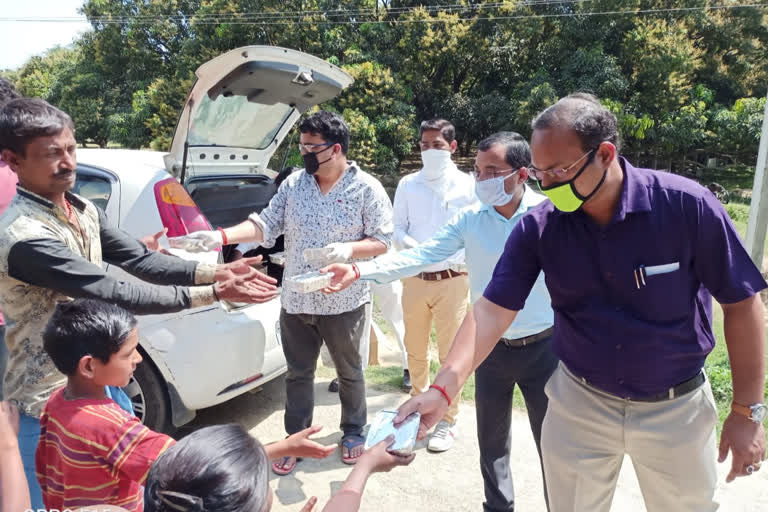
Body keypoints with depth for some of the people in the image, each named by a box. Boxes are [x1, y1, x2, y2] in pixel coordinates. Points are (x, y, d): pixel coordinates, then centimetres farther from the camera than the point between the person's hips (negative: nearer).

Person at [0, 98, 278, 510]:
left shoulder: (82, 211, 1)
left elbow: (140, 260, -1)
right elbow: (115, 294, -30)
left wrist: (216, 273, -15)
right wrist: (213, 293, -28)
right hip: (49, 402, -8)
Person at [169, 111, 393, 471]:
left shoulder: (367, 189, -8)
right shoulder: (293, 184, 3)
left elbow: (382, 241, -7)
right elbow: (265, 224, 1)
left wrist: (348, 249, -25)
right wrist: (220, 237, -11)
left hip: (344, 302, -3)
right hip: (295, 301, 4)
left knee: (349, 373, 15)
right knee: (298, 374, 14)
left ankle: (354, 433, 37)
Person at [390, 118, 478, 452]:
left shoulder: (467, 186, -1)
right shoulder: (408, 185, 6)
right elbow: (397, 228, 7)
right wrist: (411, 246, -14)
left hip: (453, 279, -2)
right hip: (415, 279, 3)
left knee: (451, 353, 3)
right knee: (415, 350, 14)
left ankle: (447, 420, 17)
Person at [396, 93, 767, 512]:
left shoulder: (686, 205, -19)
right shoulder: (538, 226, -15)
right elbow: (491, 311, -17)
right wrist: (443, 388, -29)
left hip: (676, 409, 0)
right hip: (578, 403, 1)